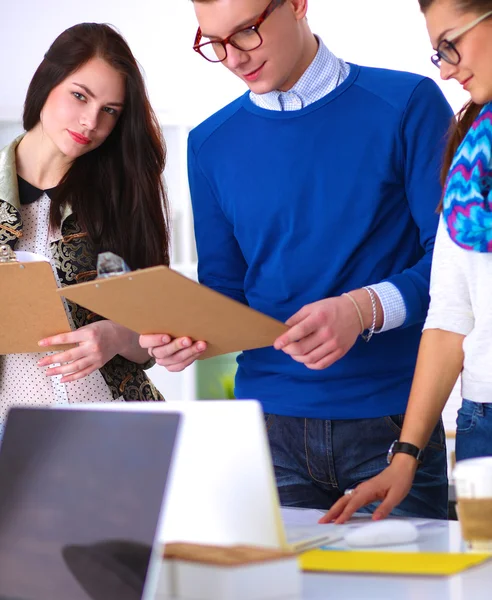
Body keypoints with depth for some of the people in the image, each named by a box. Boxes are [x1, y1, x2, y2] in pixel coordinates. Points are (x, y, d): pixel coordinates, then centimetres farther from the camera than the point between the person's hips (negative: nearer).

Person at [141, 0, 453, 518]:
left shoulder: (406, 105, -2)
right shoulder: (211, 144, 10)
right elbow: (223, 290, 14)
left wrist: (364, 309, -22)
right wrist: (185, 335, -8)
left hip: (393, 418, -3)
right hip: (270, 428, 3)